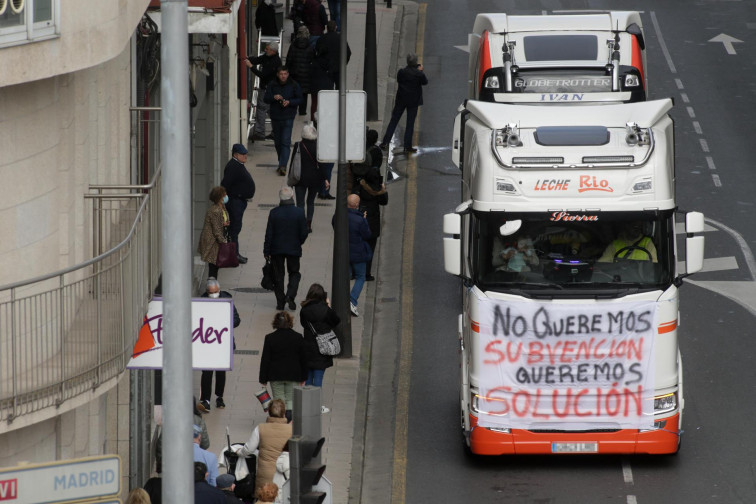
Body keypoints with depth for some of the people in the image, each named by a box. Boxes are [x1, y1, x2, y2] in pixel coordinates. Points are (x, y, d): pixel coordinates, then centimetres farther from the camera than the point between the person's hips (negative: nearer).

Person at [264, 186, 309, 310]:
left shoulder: (274, 213, -12)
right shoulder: (299, 212, -12)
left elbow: (269, 234, -8)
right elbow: (304, 233, -7)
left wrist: (266, 251, 1)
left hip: (277, 249, 0)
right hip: (294, 249, 0)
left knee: (278, 275, 11)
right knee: (294, 273, 16)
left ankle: (280, 301, 13)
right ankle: (290, 295, -3)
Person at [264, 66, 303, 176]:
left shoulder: (294, 85, -2)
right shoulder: (272, 85, 1)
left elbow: (299, 99, 1)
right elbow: (266, 99, 0)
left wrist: (289, 102, -17)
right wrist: (273, 98, -22)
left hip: (288, 117, -3)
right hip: (275, 117, 3)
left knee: (286, 142, -12)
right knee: (277, 142, 13)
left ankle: (283, 166, -18)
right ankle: (282, 163, 29)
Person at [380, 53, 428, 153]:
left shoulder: (401, 72, -11)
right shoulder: (419, 74, -15)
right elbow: (425, 82, 2)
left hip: (401, 100, 2)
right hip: (413, 102, -2)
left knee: (393, 121, 11)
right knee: (410, 123, 6)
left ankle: (385, 142, 8)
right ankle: (407, 146, 6)